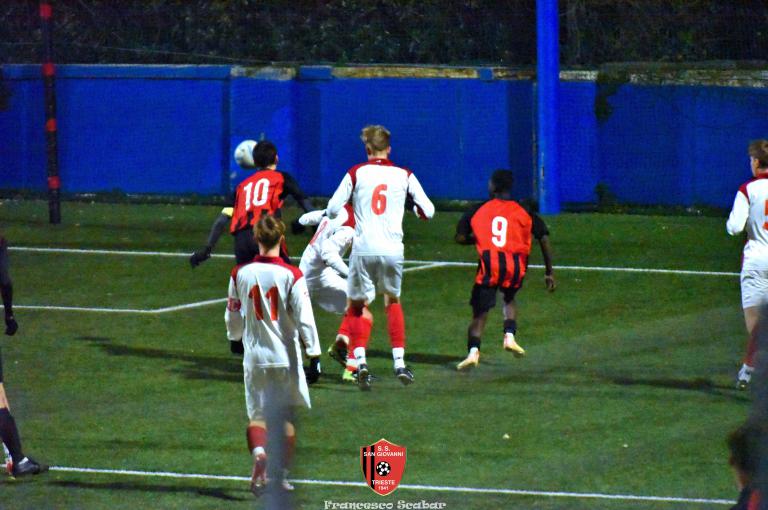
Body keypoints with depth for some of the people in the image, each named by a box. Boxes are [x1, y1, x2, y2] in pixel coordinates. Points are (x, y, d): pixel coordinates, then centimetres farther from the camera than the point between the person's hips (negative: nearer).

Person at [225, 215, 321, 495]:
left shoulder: (240, 273, -2)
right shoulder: (291, 275, -11)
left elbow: (233, 316, 10)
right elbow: (305, 319, -12)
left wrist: (235, 338, 31)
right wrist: (314, 356, -7)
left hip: (254, 356, 1)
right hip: (286, 356, -1)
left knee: (257, 415, 8)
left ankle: (258, 453, -23)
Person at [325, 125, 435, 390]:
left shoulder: (356, 174, 2)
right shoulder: (404, 175, 6)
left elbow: (333, 209, -2)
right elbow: (428, 211, 6)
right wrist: (416, 209, 29)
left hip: (363, 249, -2)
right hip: (393, 248, 2)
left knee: (358, 305, 10)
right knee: (393, 301, 23)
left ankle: (360, 360, -11)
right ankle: (399, 363, 17)